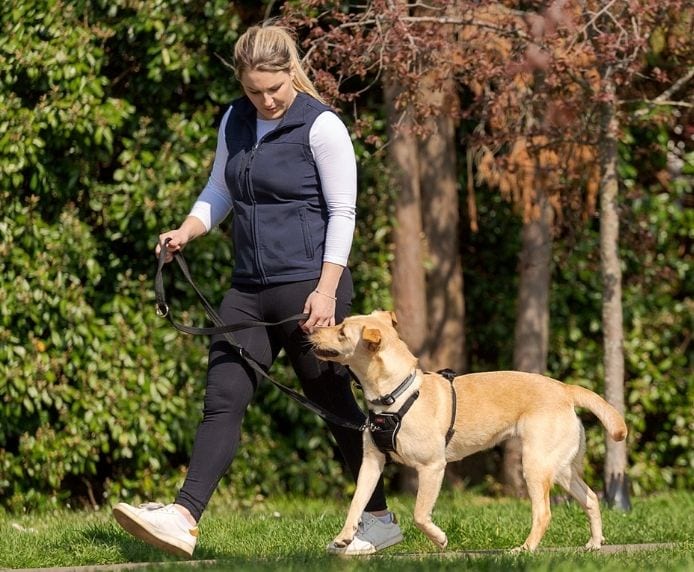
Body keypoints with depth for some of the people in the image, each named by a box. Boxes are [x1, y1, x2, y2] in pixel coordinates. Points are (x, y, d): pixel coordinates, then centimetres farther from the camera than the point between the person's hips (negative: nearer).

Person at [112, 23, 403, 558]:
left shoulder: (321, 126, -9)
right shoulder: (235, 122, 10)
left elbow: (343, 212, -10)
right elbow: (220, 192, 22)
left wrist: (327, 290, -17)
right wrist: (186, 232, 3)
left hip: (308, 286, -6)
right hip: (250, 288, 6)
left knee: (335, 403, 3)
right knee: (223, 400, -6)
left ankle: (381, 519, 17)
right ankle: (184, 517, -16)